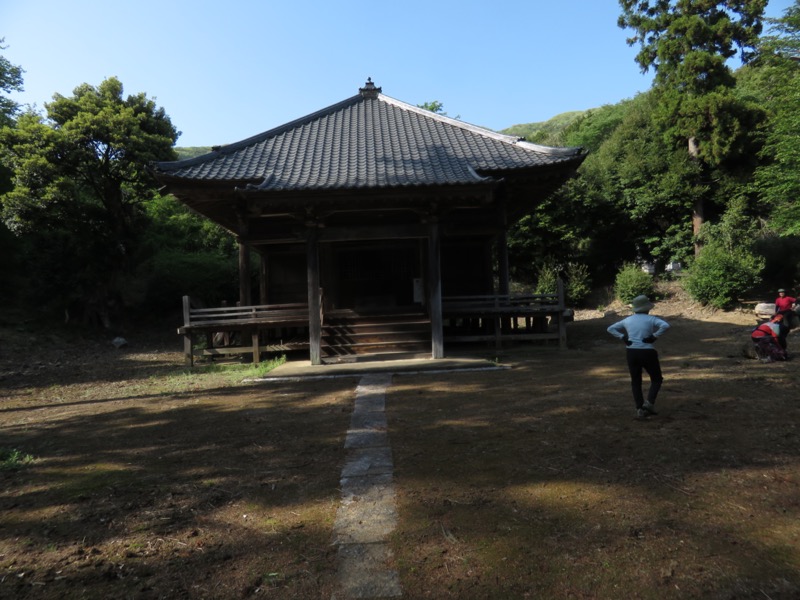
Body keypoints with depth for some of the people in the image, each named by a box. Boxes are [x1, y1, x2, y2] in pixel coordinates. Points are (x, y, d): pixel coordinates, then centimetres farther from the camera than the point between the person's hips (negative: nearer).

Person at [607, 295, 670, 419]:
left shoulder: (627, 320, 7)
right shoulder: (651, 319, -5)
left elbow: (611, 329, 12)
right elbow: (666, 326, -23)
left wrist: (623, 338, 4)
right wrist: (654, 336, -14)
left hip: (631, 353, 4)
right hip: (647, 353, -4)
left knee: (635, 381, 14)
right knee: (657, 379, 16)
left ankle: (640, 409, 7)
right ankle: (649, 402, 0)